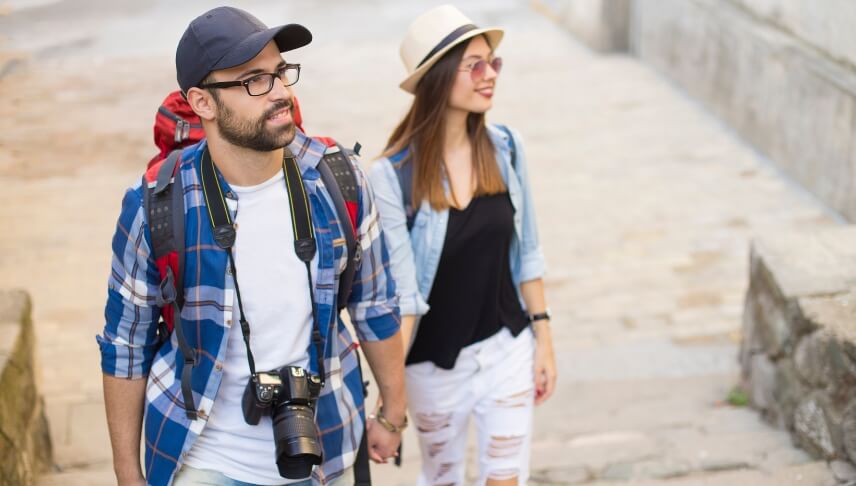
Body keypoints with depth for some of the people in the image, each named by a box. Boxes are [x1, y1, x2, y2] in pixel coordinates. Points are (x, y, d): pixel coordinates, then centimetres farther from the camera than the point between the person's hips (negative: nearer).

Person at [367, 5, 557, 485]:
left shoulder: (506, 148, -6)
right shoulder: (392, 175, -20)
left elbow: (526, 253, 3)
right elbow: (400, 291, -19)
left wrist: (544, 339, 4)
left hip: (507, 349, 3)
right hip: (434, 363, -3)